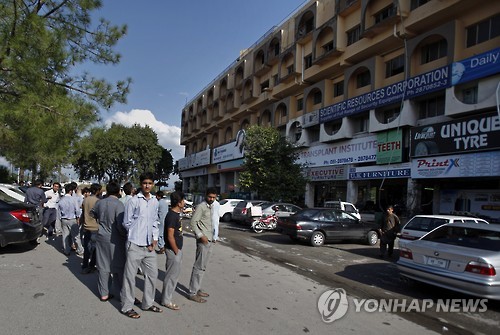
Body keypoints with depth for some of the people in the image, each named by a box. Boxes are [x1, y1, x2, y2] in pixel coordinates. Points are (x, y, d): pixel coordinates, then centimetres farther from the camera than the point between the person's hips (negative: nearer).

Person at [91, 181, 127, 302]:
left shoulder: (100, 203, 2)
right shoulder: (119, 204, -16)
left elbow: (92, 213, 23)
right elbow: (120, 225, -21)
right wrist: (126, 235, -6)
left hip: (101, 237, 5)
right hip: (114, 239, -5)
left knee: (103, 266, 13)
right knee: (118, 266, 7)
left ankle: (104, 293, 22)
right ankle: (122, 293, 13)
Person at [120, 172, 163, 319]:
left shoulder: (155, 201, 7)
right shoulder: (133, 201, -11)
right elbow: (127, 223, -6)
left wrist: (154, 239, 3)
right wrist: (136, 235, 0)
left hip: (149, 245, 6)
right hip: (135, 245, -6)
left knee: (152, 274, 14)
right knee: (130, 276, 5)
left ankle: (148, 303, 30)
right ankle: (127, 307, 20)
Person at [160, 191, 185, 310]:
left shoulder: (177, 214, 9)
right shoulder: (172, 216, -21)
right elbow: (170, 236, -22)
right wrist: (176, 251, -15)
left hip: (177, 248, 10)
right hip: (173, 249, -10)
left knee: (174, 273, 19)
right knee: (172, 275, 1)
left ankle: (167, 295, 32)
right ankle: (166, 300, 14)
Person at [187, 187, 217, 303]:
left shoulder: (210, 207, 14)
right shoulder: (201, 207, -13)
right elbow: (193, 223, -17)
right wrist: (201, 236, -22)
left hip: (209, 241, 9)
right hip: (203, 241, -9)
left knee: (203, 266, 14)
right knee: (199, 267, -6)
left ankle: (197, 289, 24)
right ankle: (193, 293, 1)